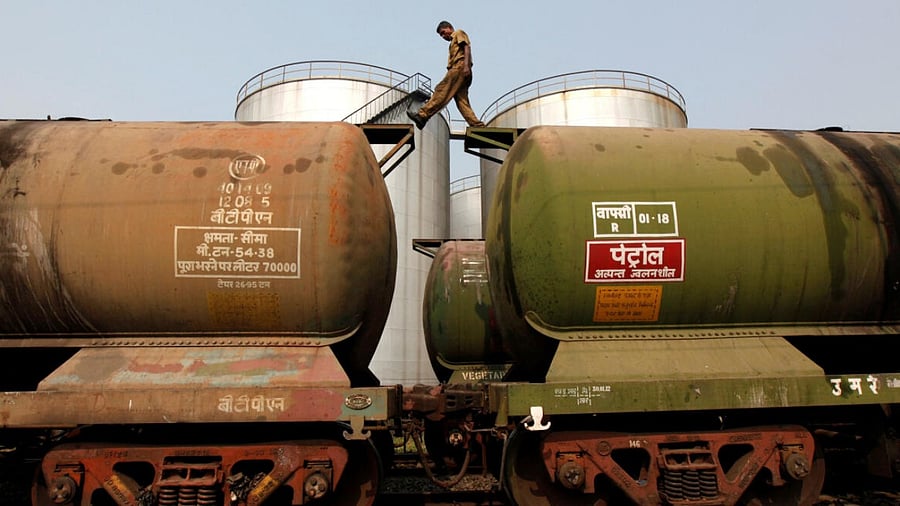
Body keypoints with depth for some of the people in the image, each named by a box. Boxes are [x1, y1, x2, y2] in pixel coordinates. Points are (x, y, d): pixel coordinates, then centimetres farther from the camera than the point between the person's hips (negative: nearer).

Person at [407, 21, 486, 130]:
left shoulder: (459, 33, 12)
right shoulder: (454, 43, 38)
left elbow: (467, 47, -5)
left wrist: (466, 65, -20)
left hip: (459, 67, -9)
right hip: (457, 69, 9)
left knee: (442, 91, -18)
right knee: (462, 101, -4)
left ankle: (422, 115, -28)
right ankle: (478, 126, -15)